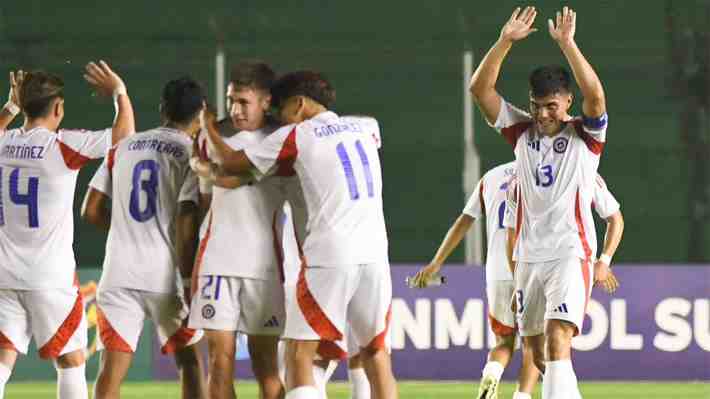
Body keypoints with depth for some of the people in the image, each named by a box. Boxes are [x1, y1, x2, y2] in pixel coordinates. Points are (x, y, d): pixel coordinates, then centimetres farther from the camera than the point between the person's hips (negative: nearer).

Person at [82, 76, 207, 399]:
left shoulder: (122, 148, 11)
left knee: (112, 370, -2)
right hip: (165, 276, -3)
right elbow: (186, 224, -11)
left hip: (119, 275, 3)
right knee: (189, 361, 13)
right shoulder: (192, 154, -3)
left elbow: (91, 211, 11)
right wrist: (190, 285, -8)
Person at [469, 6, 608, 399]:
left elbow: (595, 95, -22)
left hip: (570, 253, -5)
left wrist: (567, 43, -26)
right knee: (534, 348, 11)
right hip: (528, 255, 5)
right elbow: (479, 88, 1)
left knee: (557, 340, -20)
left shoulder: (584, 134, -1)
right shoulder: (522, 130, 9)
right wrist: (505, 41, -11)